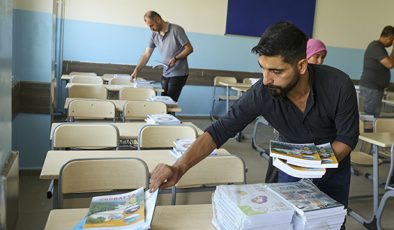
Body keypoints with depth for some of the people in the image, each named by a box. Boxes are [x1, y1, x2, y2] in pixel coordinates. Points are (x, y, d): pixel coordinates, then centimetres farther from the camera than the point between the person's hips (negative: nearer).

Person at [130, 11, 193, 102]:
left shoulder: (176, 30, -12)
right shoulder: (154, 35, 6)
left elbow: (189, 48, -11)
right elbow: (146, 54, 6)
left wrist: (175, 58, -23)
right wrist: (136, 70, -4)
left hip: (178, 74, -6)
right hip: (165, 74, 6)